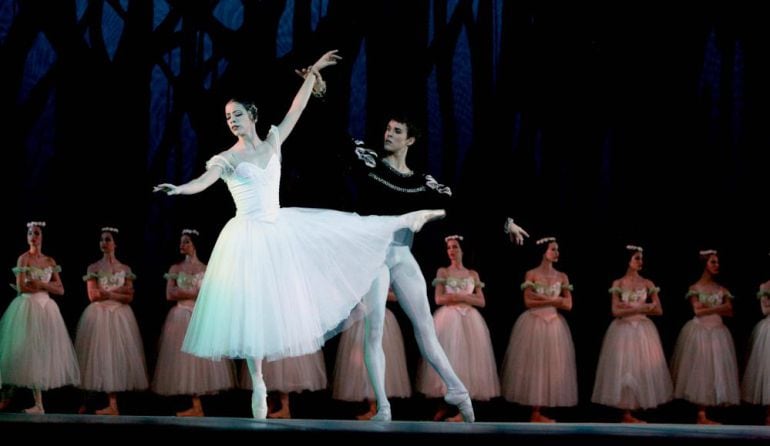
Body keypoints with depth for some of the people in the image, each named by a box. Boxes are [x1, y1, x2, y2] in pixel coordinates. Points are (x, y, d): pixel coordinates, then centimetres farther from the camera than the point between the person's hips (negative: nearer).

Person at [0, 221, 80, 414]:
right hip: (28, 308, -5)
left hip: (47, 308, 5)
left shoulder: (50, 261, 12)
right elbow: (21, 288, -11)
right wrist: (48, 286, -3)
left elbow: (61, 290, 10)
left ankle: (39, 402, 2)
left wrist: (41, 284, -6)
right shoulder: (24, 258, -2)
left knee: (45, 351, 0)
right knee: (30, 351, -7)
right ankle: (38, 403, -7)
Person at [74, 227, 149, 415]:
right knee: (99, 354, -8)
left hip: (120, 316, 1)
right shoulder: (93, 268, 5)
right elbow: (93, 295, -4)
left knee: (116, 354, -6)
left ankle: (113, 404, -9)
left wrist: (108, 294, -7)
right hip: (99, 315, -1)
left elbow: (129, 297, 4)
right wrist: (118, 290, -6)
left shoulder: (125, 269, 10)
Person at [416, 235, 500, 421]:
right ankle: (443, 406, -3)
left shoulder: (473, 274, 13)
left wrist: (461, 297, -6)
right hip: (448, 319, -2)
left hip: (469, 320, 2)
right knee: (447, 359, -8)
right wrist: (467, 296, -6)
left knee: (468, 358, -7)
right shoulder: (443, 272, 8)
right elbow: (439, 299, -3)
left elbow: (482, 302, 8)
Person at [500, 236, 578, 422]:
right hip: (534, 323, -4)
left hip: (554, 324, 4)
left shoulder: (562, 277, 9)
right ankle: (535, 412, -3)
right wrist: (554, 300, -11)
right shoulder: (531, 274, 0)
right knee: (533, 364, -5)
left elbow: (568, 304, 2)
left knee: (551, 365, 0)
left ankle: (538, 412, 4)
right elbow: (528, 302, -8)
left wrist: (543, 298, -7)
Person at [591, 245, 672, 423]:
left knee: (643, 368, -3)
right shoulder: (618, 284, 2)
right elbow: (616, 311, -6)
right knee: (624, 369, -5)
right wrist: (641, 308, -13)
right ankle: (626, 413, -1)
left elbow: (659, 310, 3)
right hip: (623, 330, -2)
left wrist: (632, 307, -6)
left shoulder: (648, 284, 7)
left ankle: (635, 410, 2)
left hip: (644, 330, 2)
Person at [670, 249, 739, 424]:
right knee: (699, 370, -5)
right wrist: (718, 307, -8)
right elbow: (698, 311, -9)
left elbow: (729, 312, 4)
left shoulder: (722, 289, 11)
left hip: (718, 332, 4)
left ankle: (702, 415, 1)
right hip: (699, 331, -4)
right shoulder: (695, 288, 0)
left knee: (715, 369, -1)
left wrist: (708, 307, -8)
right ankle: (701, 414, -3)